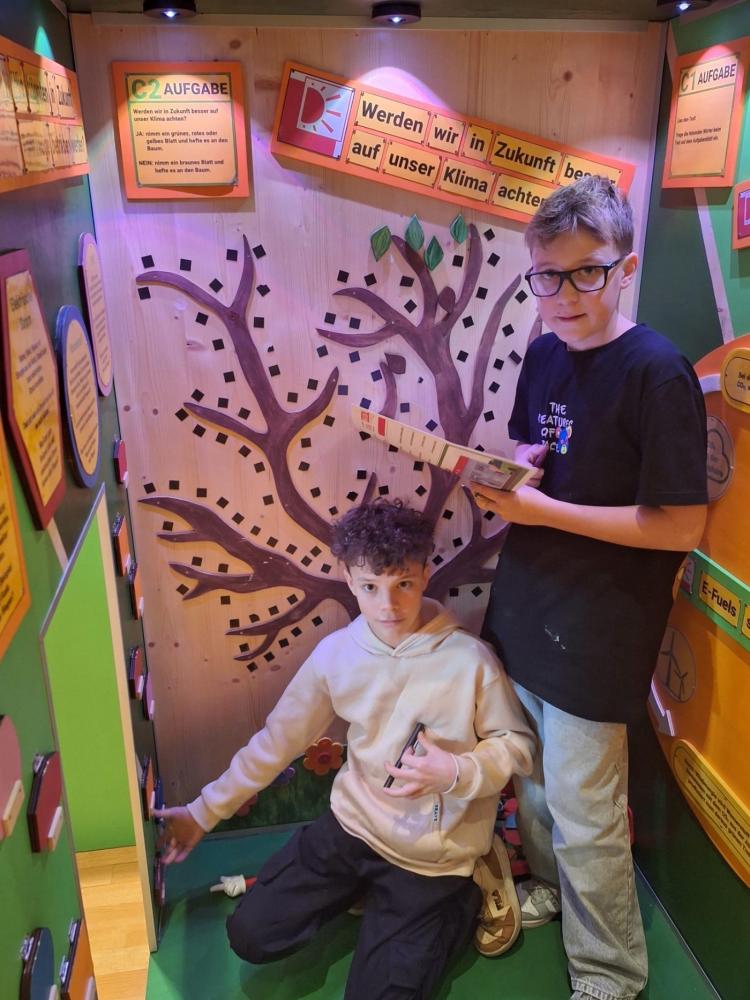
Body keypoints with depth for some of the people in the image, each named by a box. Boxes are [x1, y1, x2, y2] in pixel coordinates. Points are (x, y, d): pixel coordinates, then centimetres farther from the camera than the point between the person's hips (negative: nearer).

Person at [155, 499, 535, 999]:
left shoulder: (469, 658, -22)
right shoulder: (335, 653, -11)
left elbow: (518, 744, -9)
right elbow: (278, 739, 0)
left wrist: (457, 772, -28)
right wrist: (204, 812, 4)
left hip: (433, 856, -3)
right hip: (353, 825, 4)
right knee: (251, 935, 2)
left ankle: (451, 899, 21)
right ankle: (365, 889, 22)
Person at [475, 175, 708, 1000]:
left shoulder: (656, 373, -19)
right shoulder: (543, 353, 2)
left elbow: (680, 527, -20)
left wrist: (538, 508, -22)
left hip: (596, 632, -7)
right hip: (523, 607, 7)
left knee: (584, 815, 9)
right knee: (530, 776, 24)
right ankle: (549, 887, 52)